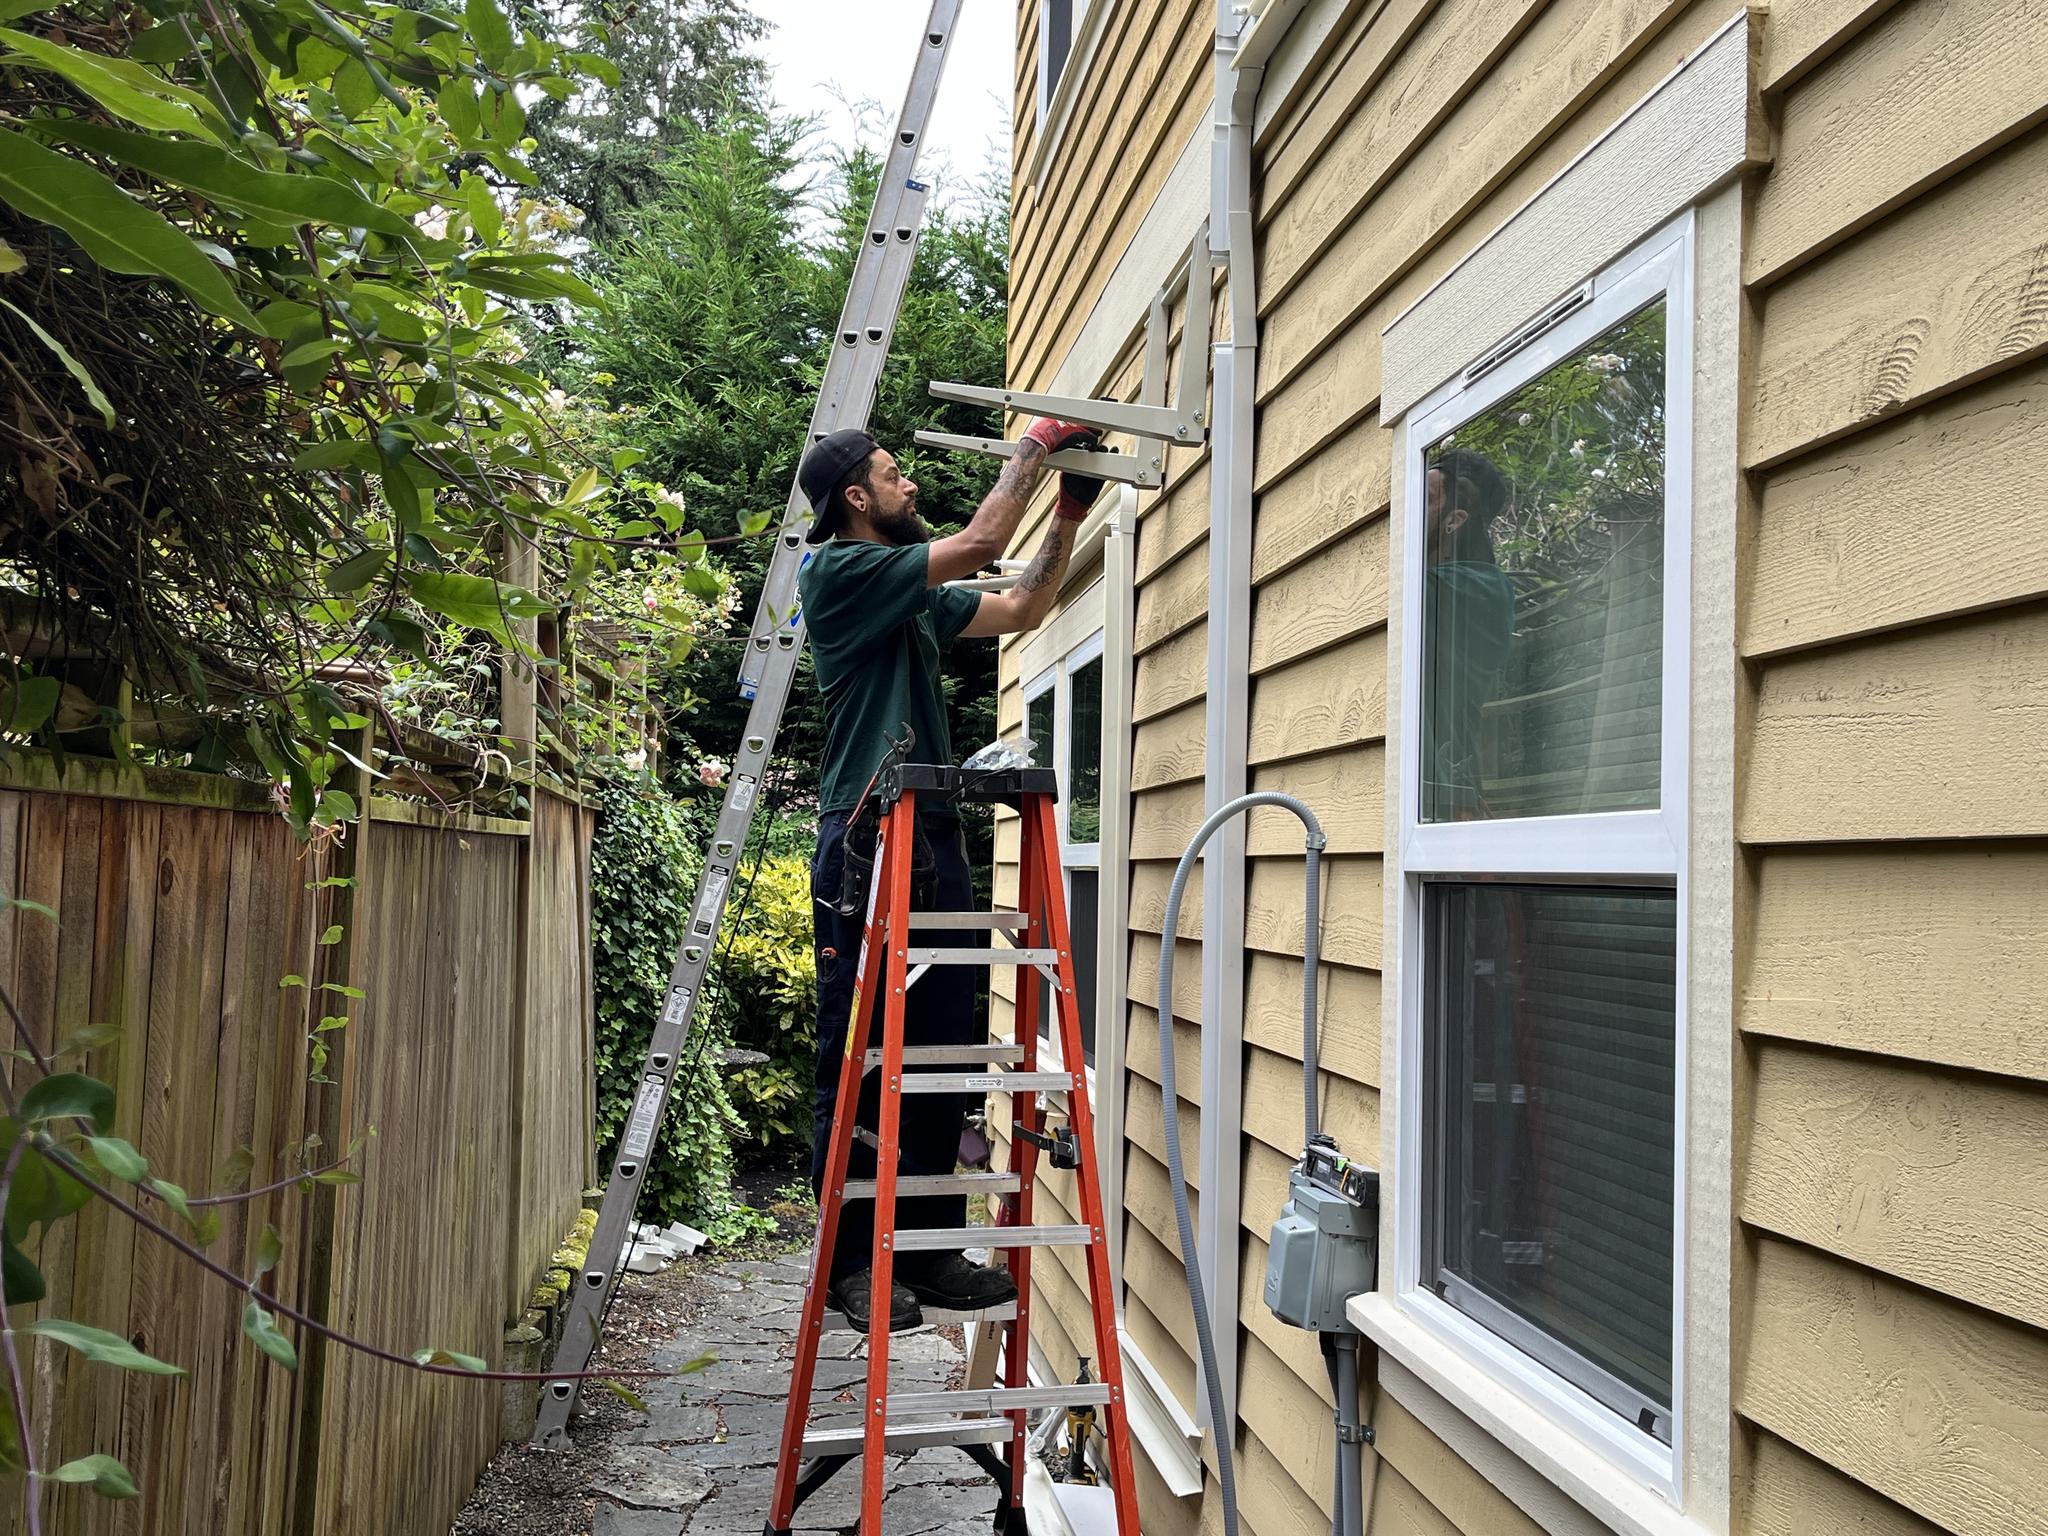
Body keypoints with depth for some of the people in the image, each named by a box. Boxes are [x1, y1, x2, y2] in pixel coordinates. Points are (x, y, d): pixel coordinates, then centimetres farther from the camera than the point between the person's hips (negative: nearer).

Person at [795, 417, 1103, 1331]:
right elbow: (979, 546, -10)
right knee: (856, 1058, -2)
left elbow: (1022, 610, 28)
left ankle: (930, 1248, 18)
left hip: (934, 844, 9)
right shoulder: (837, 570, -4)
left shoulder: (917, 595, 21)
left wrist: (1069, 517, 20)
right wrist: (1035, 445, 2)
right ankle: (850, 1261, 7)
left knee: (939, 1056, 9)